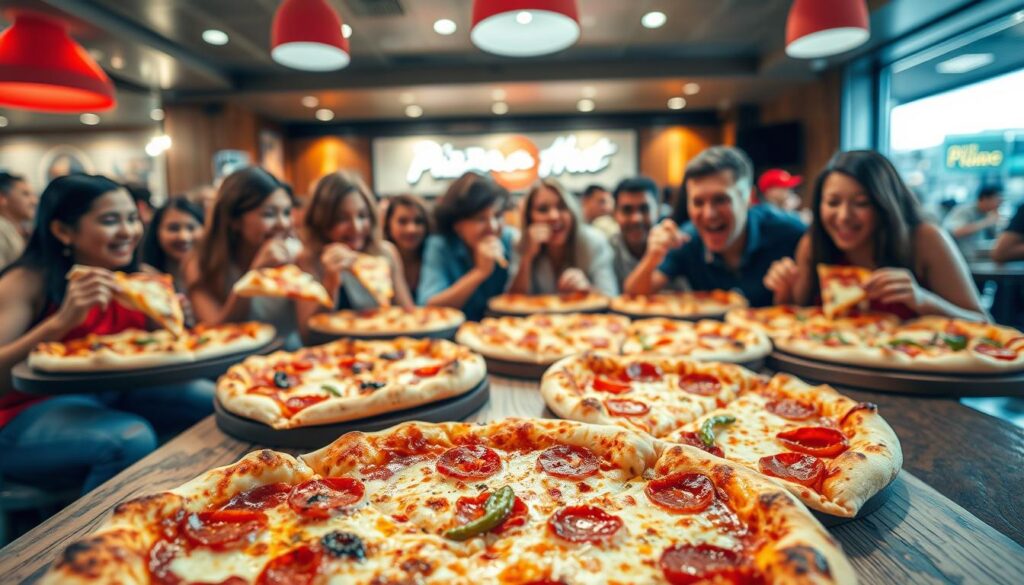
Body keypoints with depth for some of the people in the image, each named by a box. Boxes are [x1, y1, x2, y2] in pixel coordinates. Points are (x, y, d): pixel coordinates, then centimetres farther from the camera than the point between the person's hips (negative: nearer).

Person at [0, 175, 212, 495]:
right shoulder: (26, 282, -13)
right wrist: (62, 321, -34)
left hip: (110, 396, 6)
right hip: (32, 410, -6)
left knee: (214, 401, -11)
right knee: (131, 439, -34)